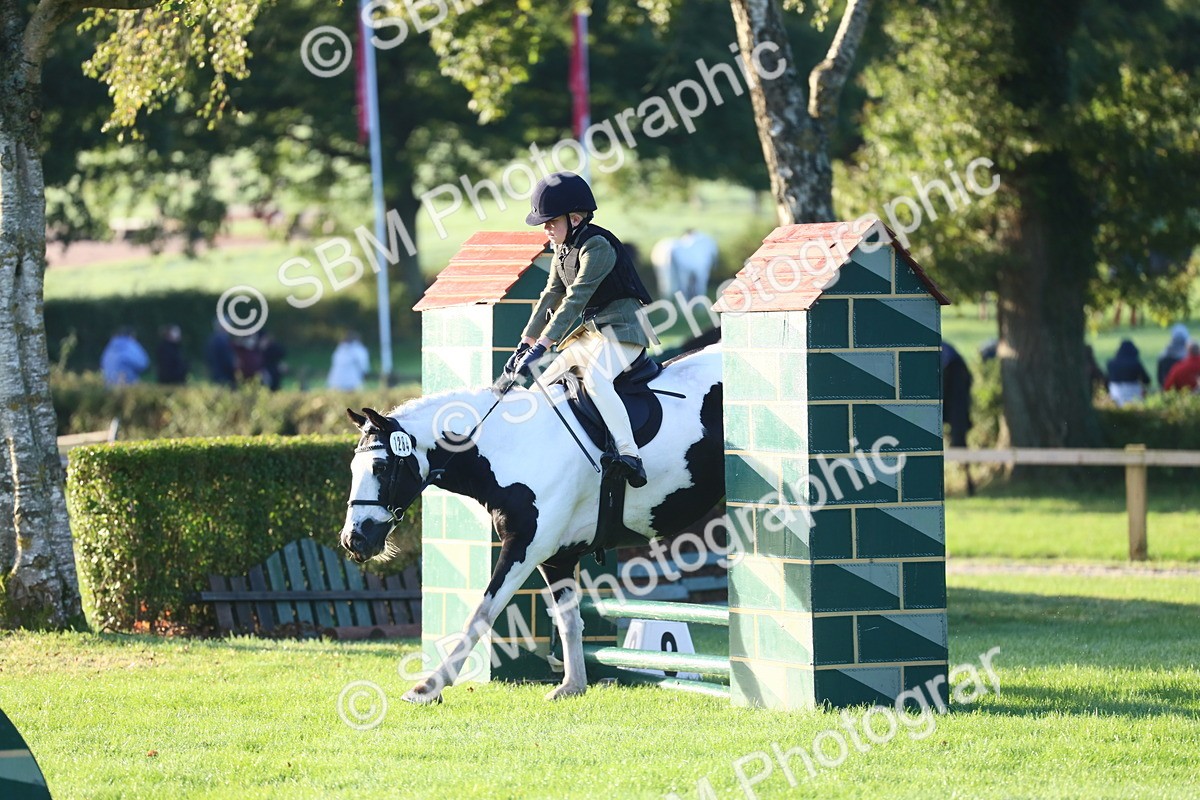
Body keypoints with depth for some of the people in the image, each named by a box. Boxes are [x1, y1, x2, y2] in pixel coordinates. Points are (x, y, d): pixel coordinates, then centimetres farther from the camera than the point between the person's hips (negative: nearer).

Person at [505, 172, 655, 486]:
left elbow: (575, 299, -25)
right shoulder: (564, 250, 11)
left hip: (623, 328, -10)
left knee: (595, 378, -34)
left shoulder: (597, 246, -19)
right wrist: (524, 344, 9)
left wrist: (541, 347, -29)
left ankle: (629, 455, -41)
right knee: (547, 380, 8)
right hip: (593, 331, 10)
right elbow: (551, 296, 15)